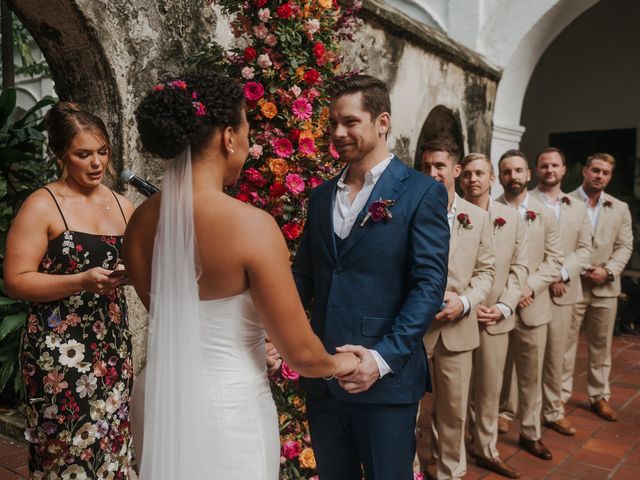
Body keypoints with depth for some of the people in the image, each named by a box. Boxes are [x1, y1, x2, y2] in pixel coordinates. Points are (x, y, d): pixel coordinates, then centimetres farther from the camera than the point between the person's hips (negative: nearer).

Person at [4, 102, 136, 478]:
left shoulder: (122, 205, 8)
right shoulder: (42, 206, -7)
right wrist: (82, 281, -22)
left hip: (113, 346, 5)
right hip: (60, 350, -4)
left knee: (112, 443, 10)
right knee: (69, 450, 3)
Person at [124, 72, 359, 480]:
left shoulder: (141, 221, -4)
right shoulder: (251, 224, -23)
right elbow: (300, 353, -17)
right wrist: (339, 364, 4)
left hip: (161, 397, 6)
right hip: (229, 407, -6)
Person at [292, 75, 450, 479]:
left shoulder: (422, 192, -6)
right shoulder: (321, 196, 10)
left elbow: (430, 283, -12)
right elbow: (305, 275, 11)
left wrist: (384, 357, -21)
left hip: (386, 379, -5)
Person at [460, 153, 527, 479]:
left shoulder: (513, 218, 7)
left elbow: (519, 267, 5)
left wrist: (503, 307, -6)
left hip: (496, 317, 3)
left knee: (489, 389, 12)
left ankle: (485, 449, 28)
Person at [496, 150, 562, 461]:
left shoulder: (545, 214, 6)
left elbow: (554, 260, 2)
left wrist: (529, 286, -13)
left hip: (531, 305, 2)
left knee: (531, 373, 9)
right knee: (499, 368, 13)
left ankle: (530, 433, 22)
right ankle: (503, 412, 35)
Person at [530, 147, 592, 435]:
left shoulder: (578, 208, 13)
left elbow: (584, 249, 7)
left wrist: (561, 274, -9)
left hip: (562, 291, 4)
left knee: (555, 355, 11)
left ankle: (553, 411, 24)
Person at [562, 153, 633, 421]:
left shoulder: (620, 208, 10)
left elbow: (625, 246, 5)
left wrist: (608, 271, -10)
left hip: (605, 288, 4)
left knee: (601, 346, 13)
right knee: (565, 344, 3)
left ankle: (599, 396, 26)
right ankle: (560, 396, 15)